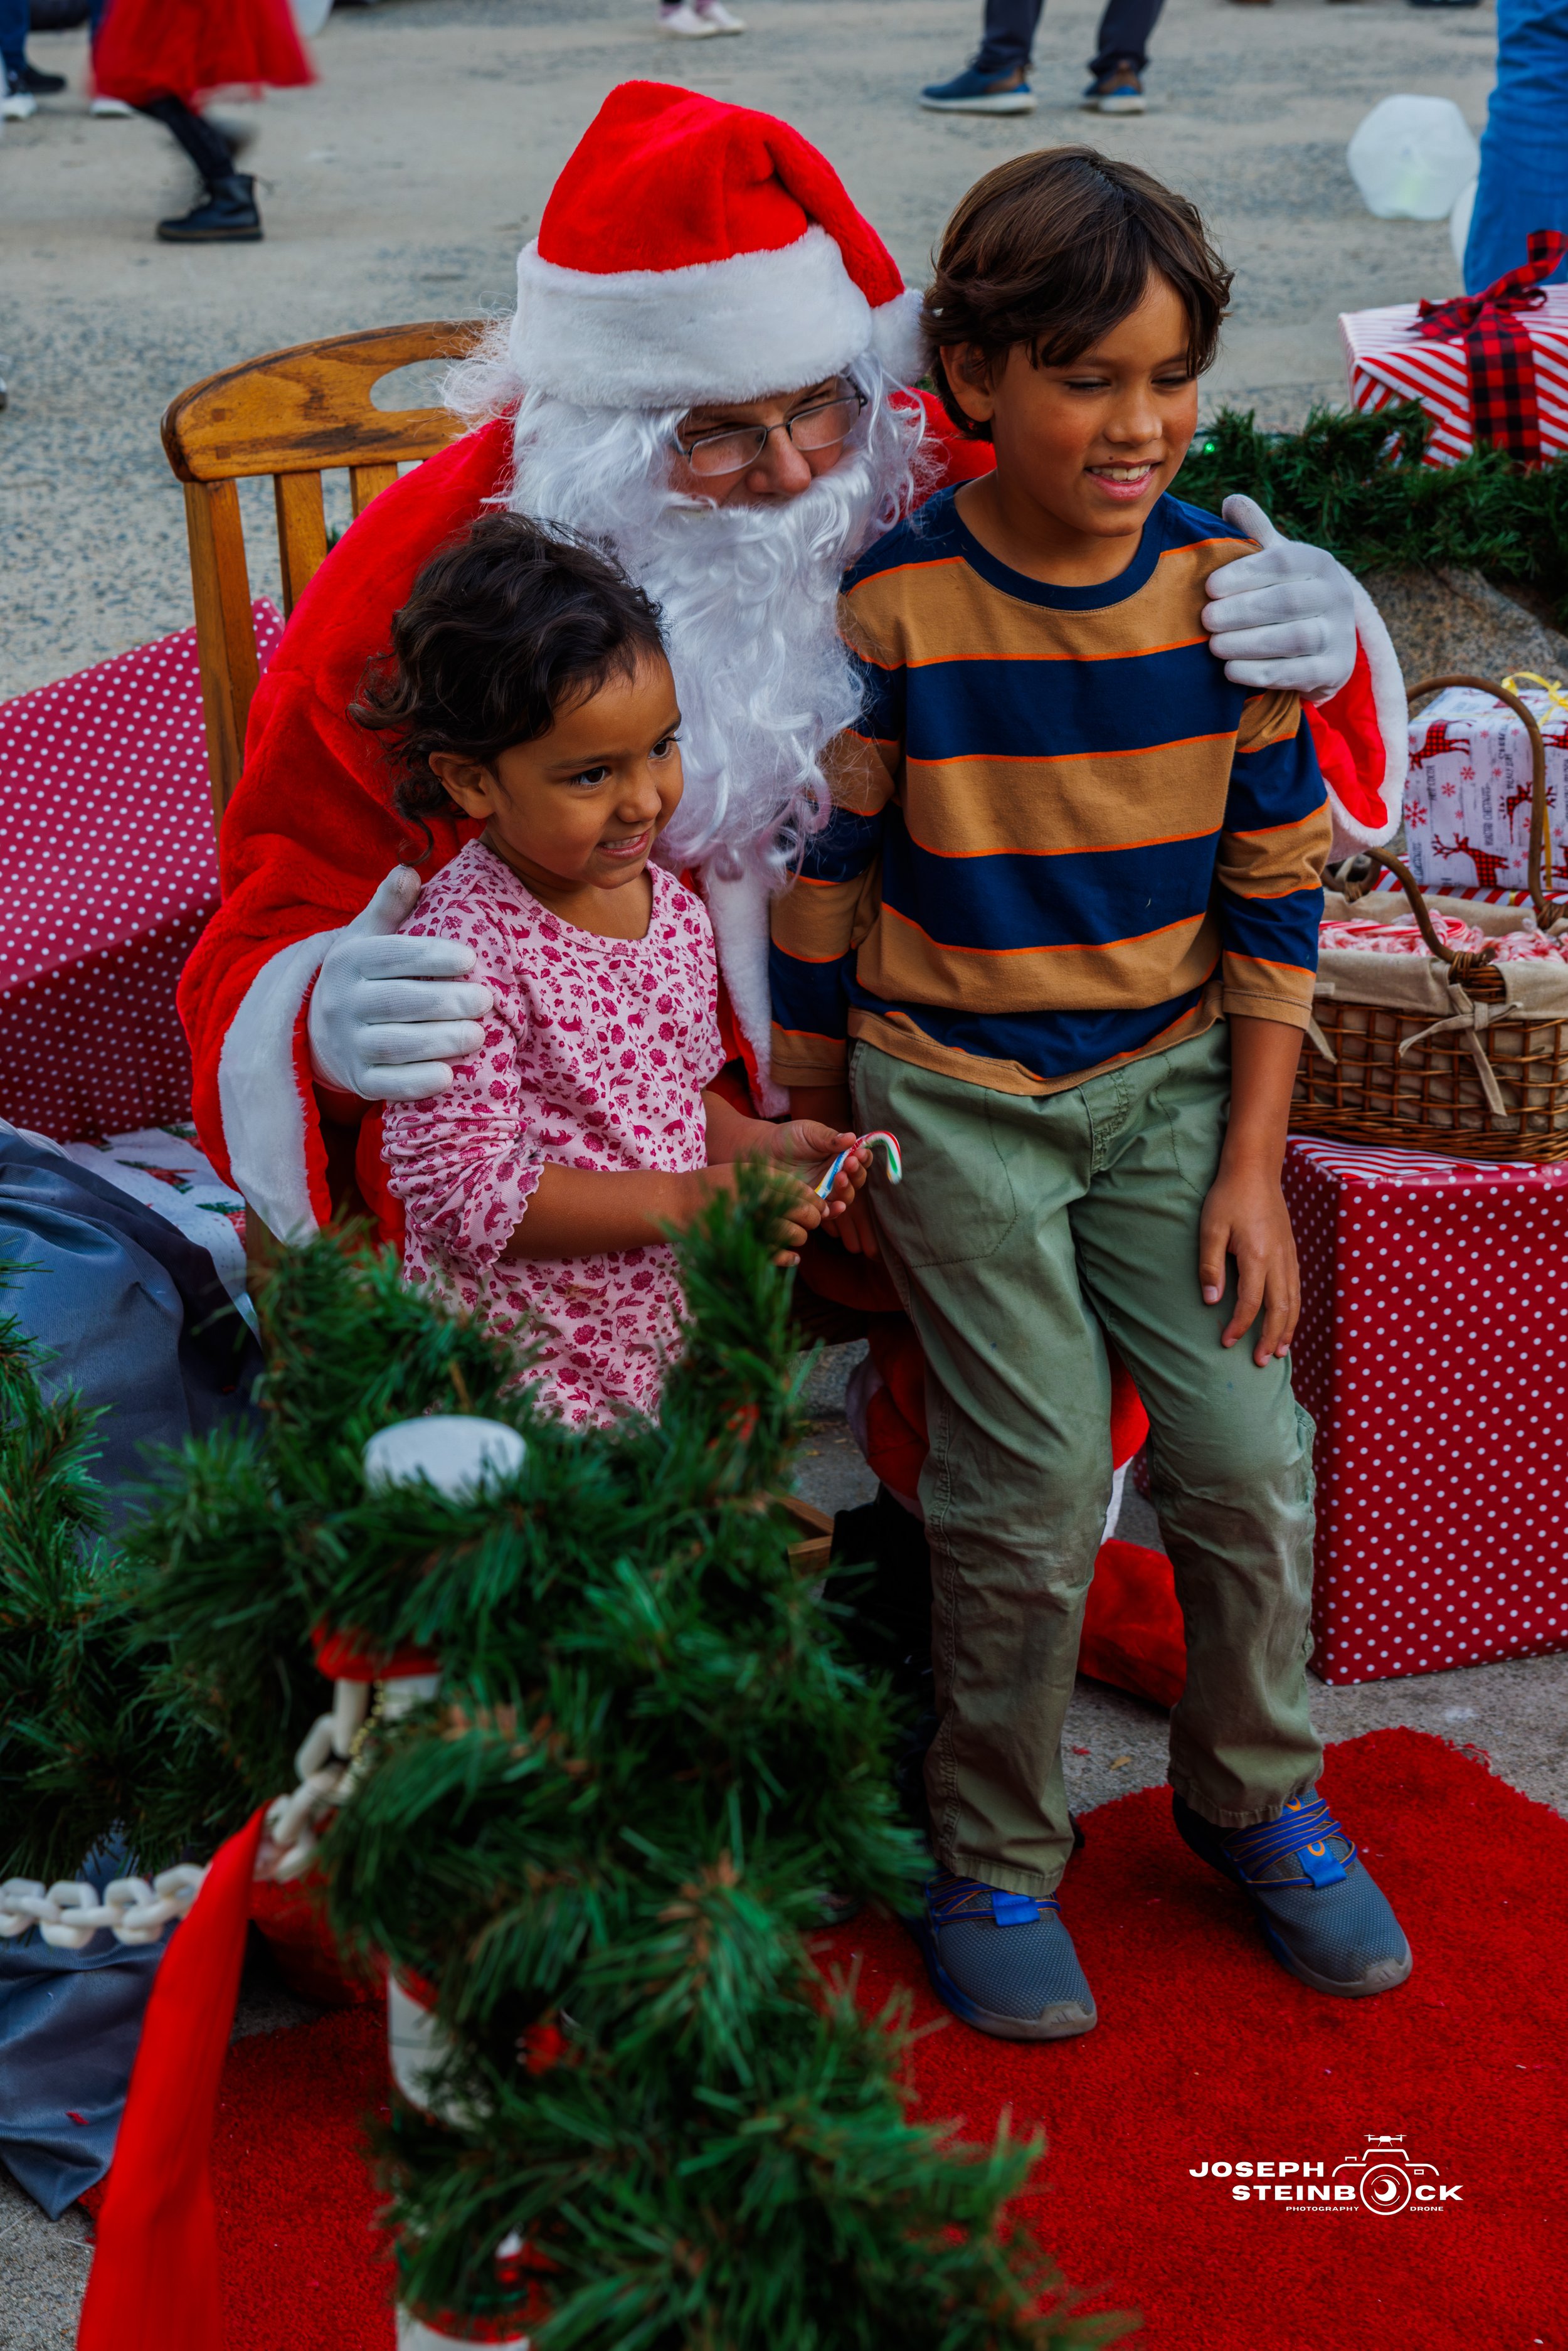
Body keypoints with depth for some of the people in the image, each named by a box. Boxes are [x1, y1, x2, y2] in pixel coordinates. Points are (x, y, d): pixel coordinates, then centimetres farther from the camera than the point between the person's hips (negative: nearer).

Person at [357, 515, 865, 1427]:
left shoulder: (673, 908, 3)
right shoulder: (463, 950, -22)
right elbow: (462, 1188, -23)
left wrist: (759, 1142, -3)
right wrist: (685, 1201, -25)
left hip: (667, 1338, 7)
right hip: (519, 1364, -7)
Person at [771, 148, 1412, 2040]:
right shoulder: (892, 606, -14)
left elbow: (1276, 884, 2)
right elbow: (819, 885, -5)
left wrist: (1254, 1158, -1)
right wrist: (814, 1147, 1)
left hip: (1167, 1084, 3)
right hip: (953, 1100, -3)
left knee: (1248, 1455, -1)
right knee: (1032, 1492, -6)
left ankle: (1253, 1793, 26)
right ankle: (994, 1858, 18)